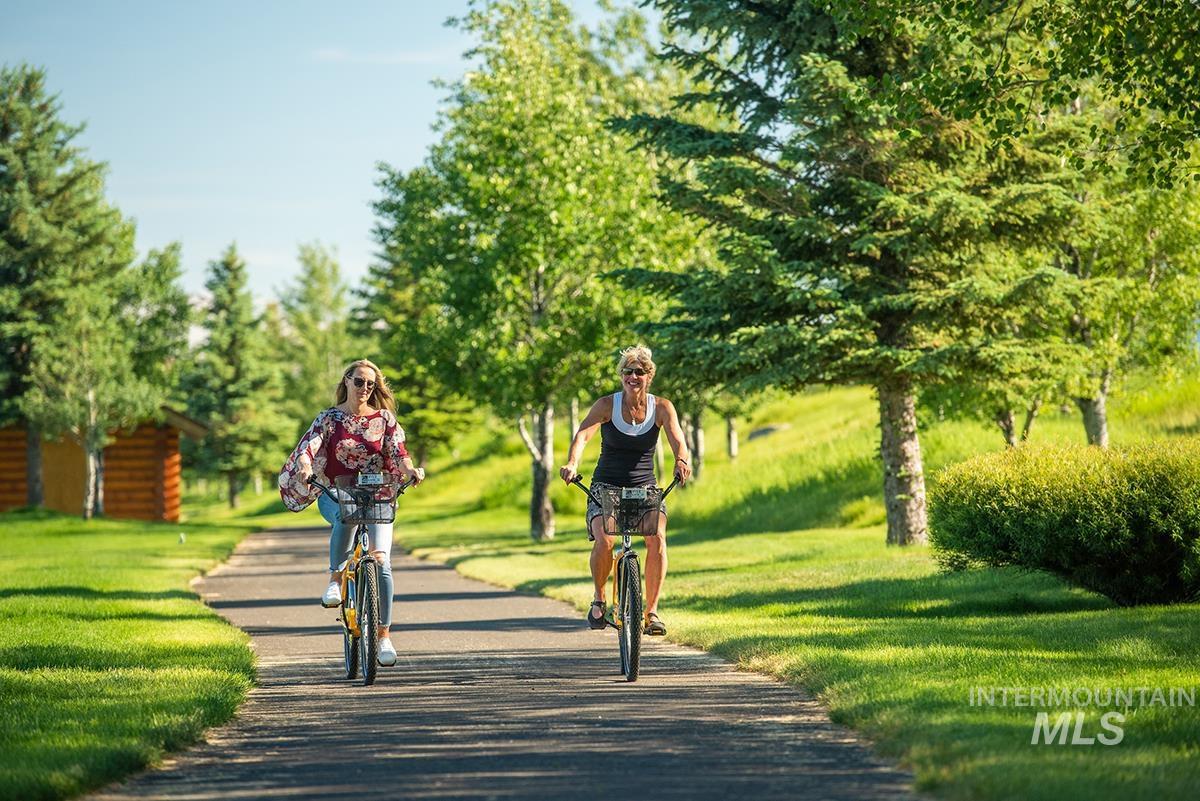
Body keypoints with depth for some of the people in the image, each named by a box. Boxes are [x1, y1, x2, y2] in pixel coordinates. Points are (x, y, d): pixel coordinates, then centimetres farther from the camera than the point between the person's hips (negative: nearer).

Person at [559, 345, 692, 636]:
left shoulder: (661, 407, -4)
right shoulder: (607, 405, -8)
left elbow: (677, 440, -19)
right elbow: (583, 434, -23)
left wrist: (682, 460, -42)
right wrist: (572, 463, -43)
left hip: (645, 488, 1)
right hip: (605, 487, -1)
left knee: (657, 537, -26)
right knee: (604, 541, -26)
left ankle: (651, 611, -15)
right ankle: (599, 599, 3)